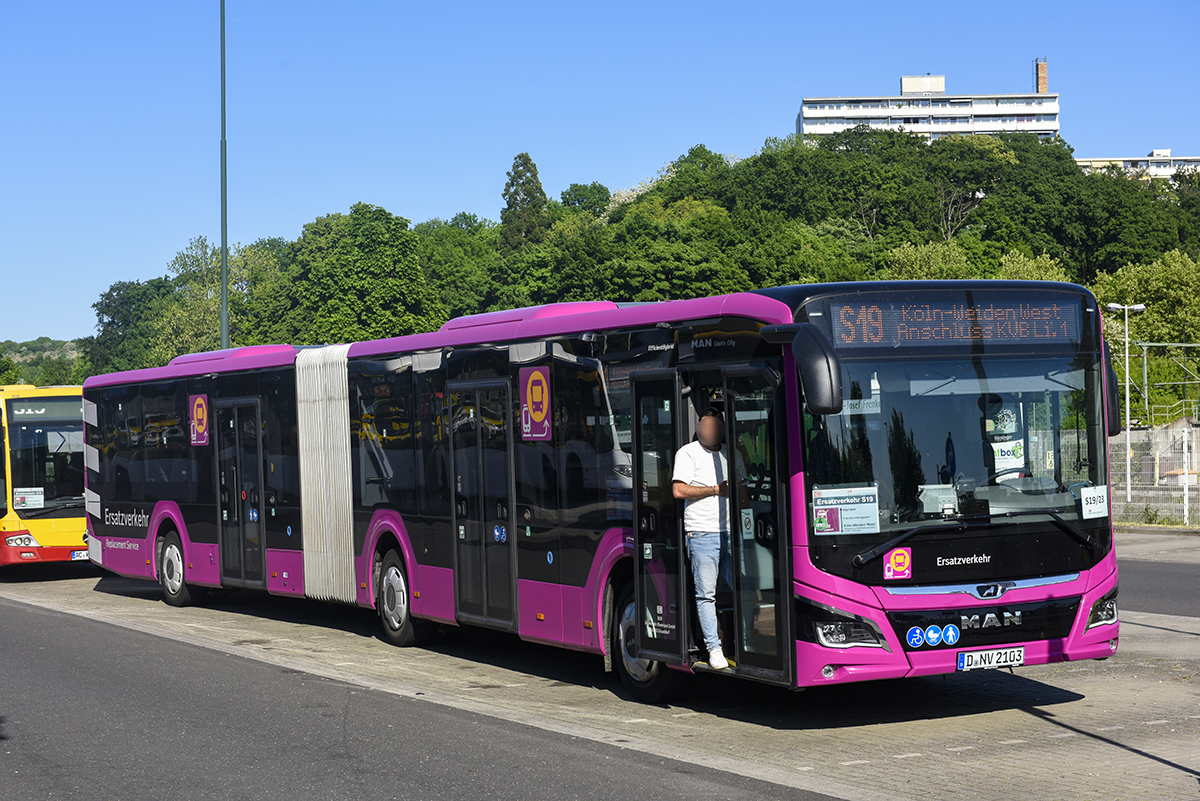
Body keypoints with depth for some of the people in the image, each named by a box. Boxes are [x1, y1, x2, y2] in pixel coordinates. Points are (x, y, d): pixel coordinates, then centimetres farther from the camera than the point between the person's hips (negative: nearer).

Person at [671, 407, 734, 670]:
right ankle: (714, 648, 4)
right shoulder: (688, 453, 0)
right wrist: (716, 490, -10)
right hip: (703, 533, -4)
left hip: (731, 532, 4)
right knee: (706, 594, -2)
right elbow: (679, 490, -10)